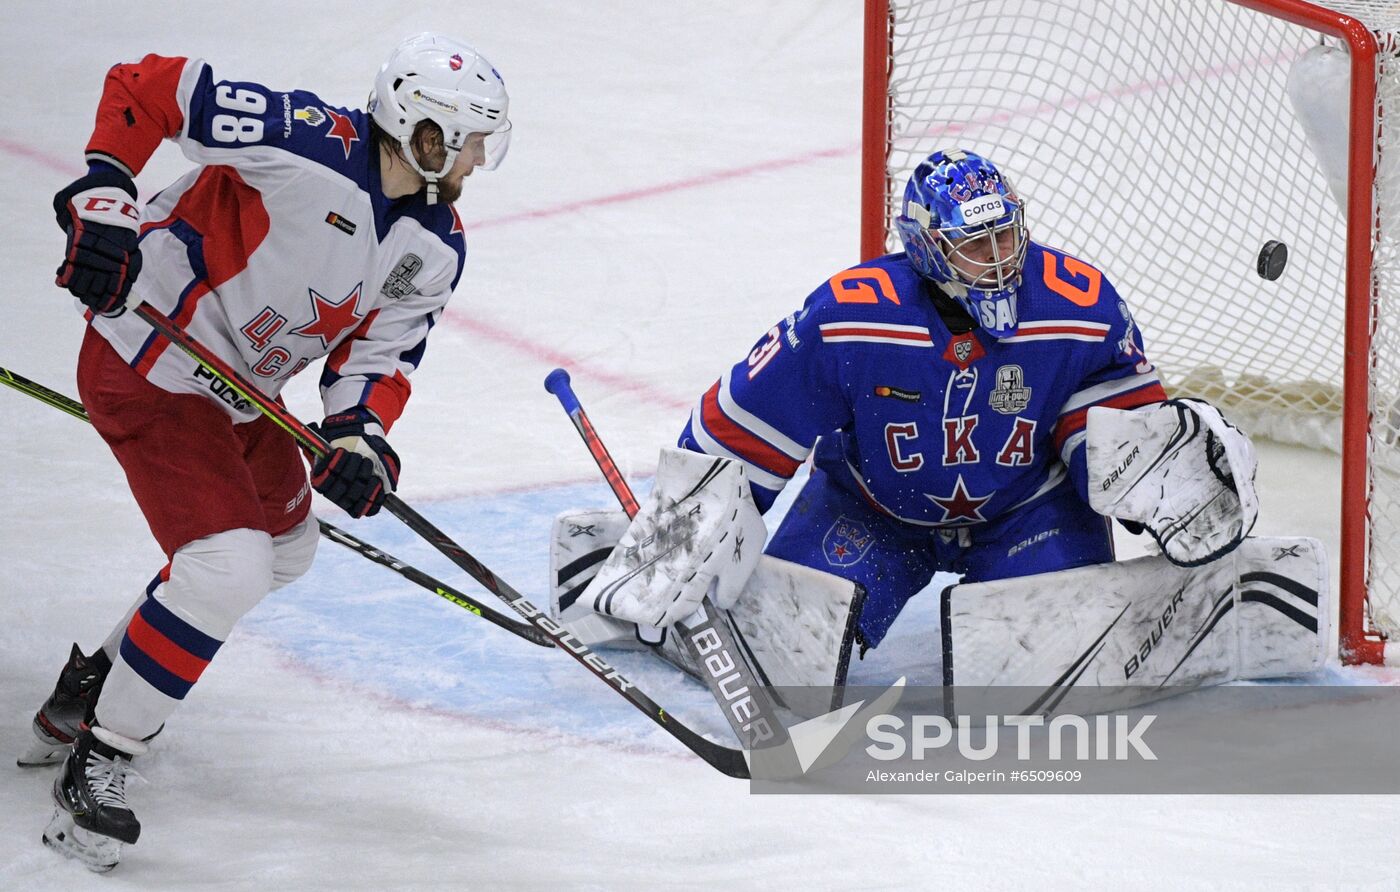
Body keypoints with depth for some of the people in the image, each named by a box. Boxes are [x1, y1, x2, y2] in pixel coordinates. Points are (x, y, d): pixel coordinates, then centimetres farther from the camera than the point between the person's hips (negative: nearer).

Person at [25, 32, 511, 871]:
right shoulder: (308, 142, -27)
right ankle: (95, 766, -6)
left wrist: (358, 434, -16)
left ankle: (90, 691, 37)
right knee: (227, 568, -20)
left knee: (283, 551, 25)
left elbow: (382, 350, 3)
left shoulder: (435, 251, -3)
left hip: (239, 390, 10)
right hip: (149, 368, -10)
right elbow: (146, 87, -21)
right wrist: (103, 194, -28)